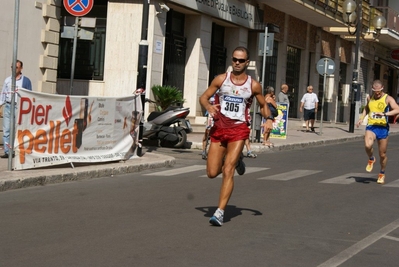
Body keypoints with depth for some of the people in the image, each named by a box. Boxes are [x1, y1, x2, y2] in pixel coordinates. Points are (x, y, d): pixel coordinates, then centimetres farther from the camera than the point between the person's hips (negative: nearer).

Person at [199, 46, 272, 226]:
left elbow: (263, 105, 15)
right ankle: (236, 160, 36)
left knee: (228, 171, -14)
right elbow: (203, 97, 5)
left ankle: (220, 212, -11)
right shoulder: (221, 80, 2)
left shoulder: (253, 85, 1)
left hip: (239, 130, -2)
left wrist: (269, 119, -6)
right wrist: (208, 106, -18)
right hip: (219, 128, 2)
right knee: (212, 173, 3)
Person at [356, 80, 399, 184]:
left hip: (383, 128, -2)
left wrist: (384, 114, -32)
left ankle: (382, 173, 30)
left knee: (382, 154, 6)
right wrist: (361, 118, 14)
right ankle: (371, 159, 5)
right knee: (368, 145, -28)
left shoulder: (388, 98, -4)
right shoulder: (370, 98, 10)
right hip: (371, 127, 2)